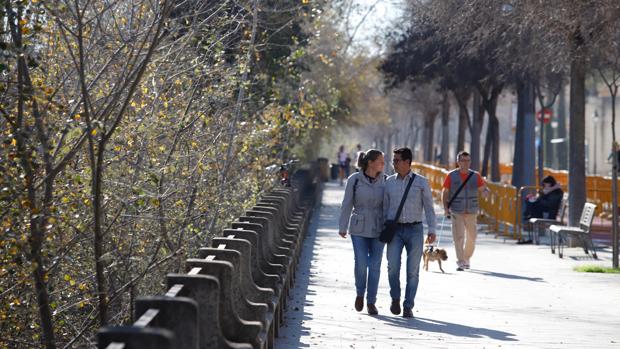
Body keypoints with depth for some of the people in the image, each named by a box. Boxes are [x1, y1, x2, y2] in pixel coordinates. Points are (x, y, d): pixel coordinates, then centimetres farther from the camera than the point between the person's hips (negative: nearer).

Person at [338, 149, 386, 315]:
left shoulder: (384, 181, -2)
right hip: (359, 228, -2)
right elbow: (347, 205, -3)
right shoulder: (354, 180, -7)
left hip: (378, 228, 2)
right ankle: (360, 293, 17)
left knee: (374, 265, 1)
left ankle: (371, 302, 12)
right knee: (361, 263, -10)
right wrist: (342, 228, -5)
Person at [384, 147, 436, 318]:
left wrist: (432, 230, -9)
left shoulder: (421, 182, 1)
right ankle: (395, 298, 10)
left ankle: (408, 307, 8)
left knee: (412, 270, -1)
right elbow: (385, 207, 11)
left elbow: (429, 207, 0)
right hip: (395, 230, 1)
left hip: (414, 229, -1)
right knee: (393, 266, -13)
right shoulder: (389, 182, 7)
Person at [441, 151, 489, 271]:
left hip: (471, 212, 2)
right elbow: (444, 193, 5)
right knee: (458, 237, -11)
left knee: (471, 237, 7)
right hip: (456, 212, -2)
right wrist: (445, 208, -7)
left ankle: (467, 259, 28)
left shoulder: (475, 176, 6)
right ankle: (460, 262, -10)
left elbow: (483, 189, 4)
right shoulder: (451, 176, 2)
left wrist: (485, 192, -21)